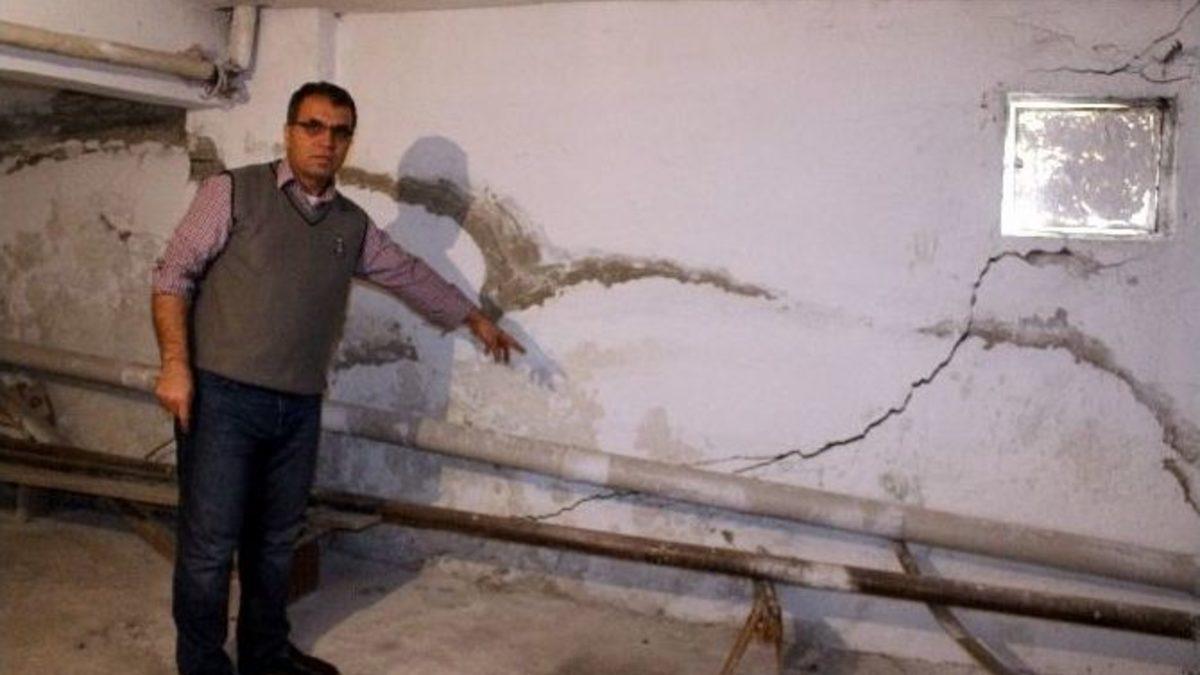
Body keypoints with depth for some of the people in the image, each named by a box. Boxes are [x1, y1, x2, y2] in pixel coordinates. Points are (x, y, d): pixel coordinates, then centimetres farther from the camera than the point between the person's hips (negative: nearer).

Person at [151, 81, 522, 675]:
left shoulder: (352, 226, 13)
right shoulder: (232, 192, 0)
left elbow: (411, 274, 25)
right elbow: (173, 275, -3)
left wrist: (475, 319, 31)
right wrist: (175, 362, -14)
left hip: (299, 408, 5)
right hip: (222, 397, -4)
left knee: (276, 540, 15)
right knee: (210, 543, -1)